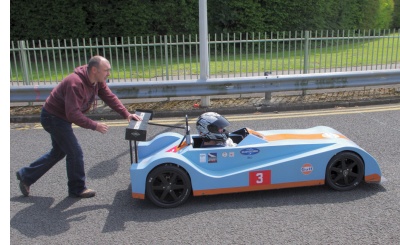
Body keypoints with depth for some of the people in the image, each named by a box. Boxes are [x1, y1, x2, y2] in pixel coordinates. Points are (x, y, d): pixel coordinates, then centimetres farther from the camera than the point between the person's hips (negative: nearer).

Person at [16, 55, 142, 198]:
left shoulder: (98, 80, -6)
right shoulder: (76, 83, -33)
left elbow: (110, 97, -4)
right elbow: (73, 114, -35)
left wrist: (126, 114, -15)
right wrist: (95, 126, -30)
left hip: (60, 117, 10)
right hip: (53, 118, -10)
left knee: (58, 152, 20)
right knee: (75, 153, -6)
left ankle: (26, 176, 35)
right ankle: (77, 189, 12)